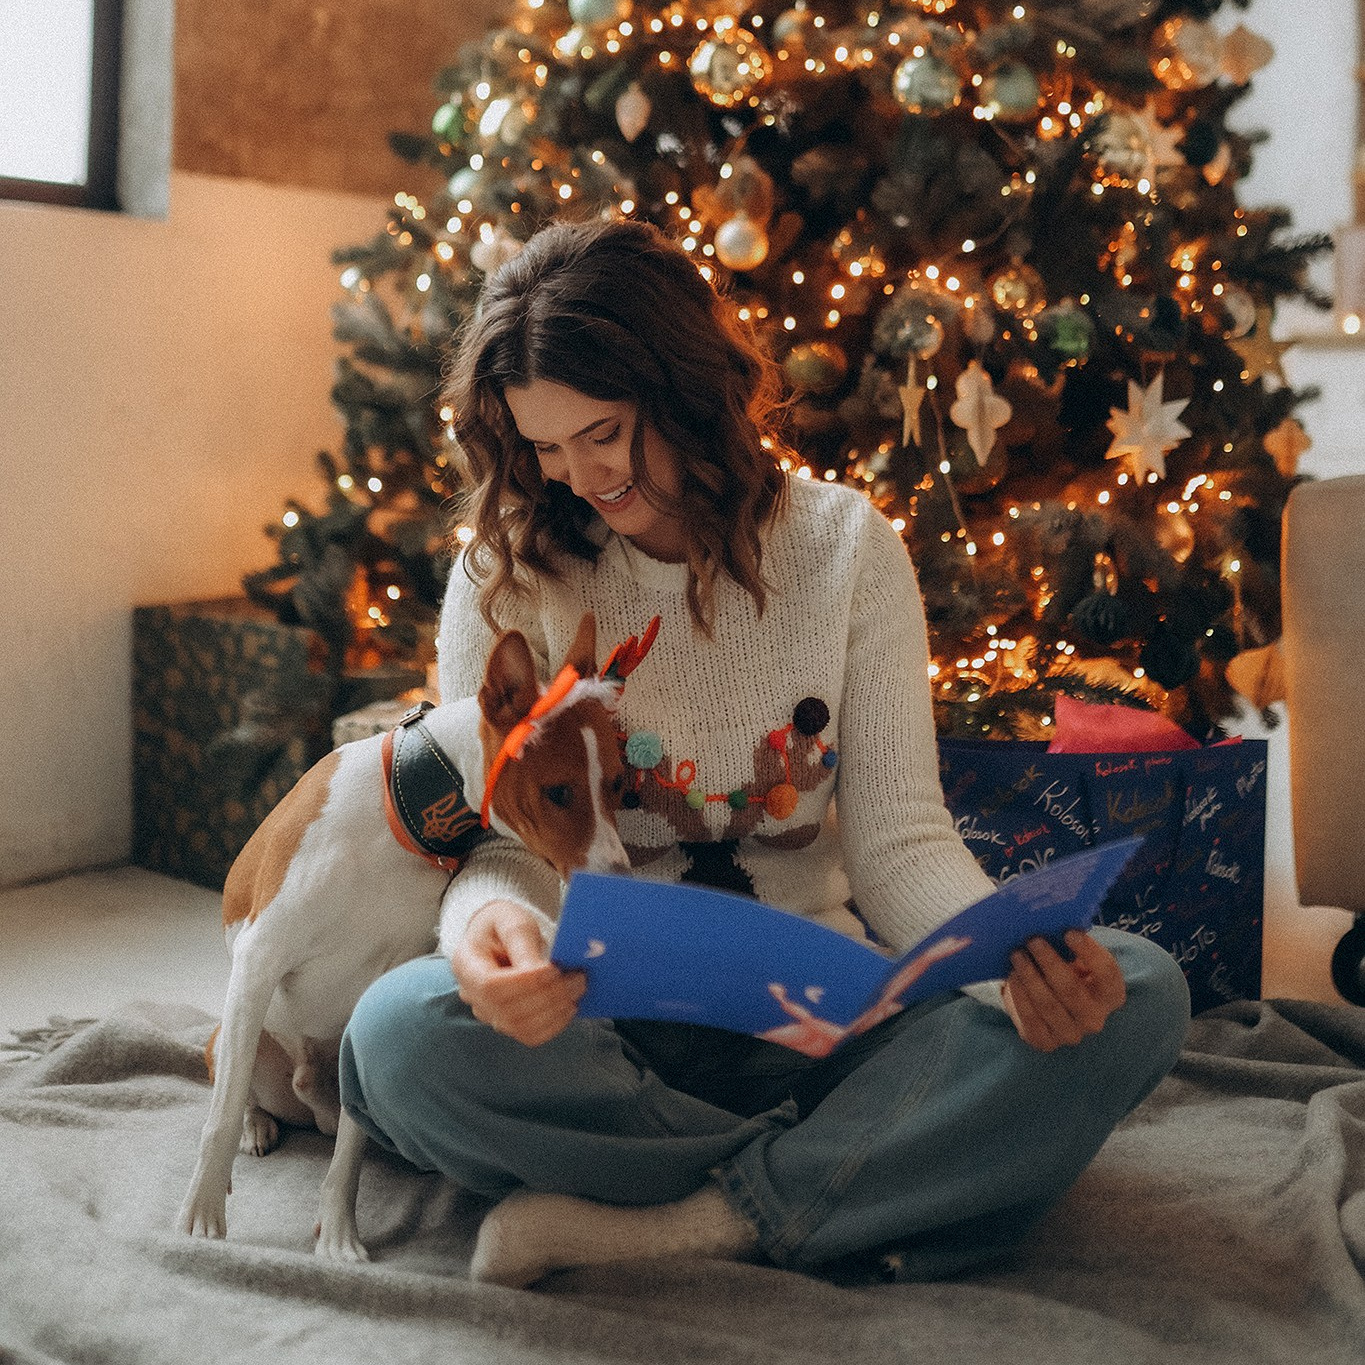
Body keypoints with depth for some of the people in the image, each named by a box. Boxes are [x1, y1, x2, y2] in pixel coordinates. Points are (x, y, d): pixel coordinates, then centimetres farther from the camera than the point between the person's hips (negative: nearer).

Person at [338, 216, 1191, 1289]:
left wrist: (1019, 955, -24)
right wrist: (487, 921, -32)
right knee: (403, 1032, -34)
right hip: (601, 1022, -1)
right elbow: (501, 840, -5)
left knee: (1137, 992, -23)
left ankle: (680, 1225, -26)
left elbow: (899, 836, -2)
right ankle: (890, 1186, -21)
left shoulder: (845, 547, 1)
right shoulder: (507, 572, 0)